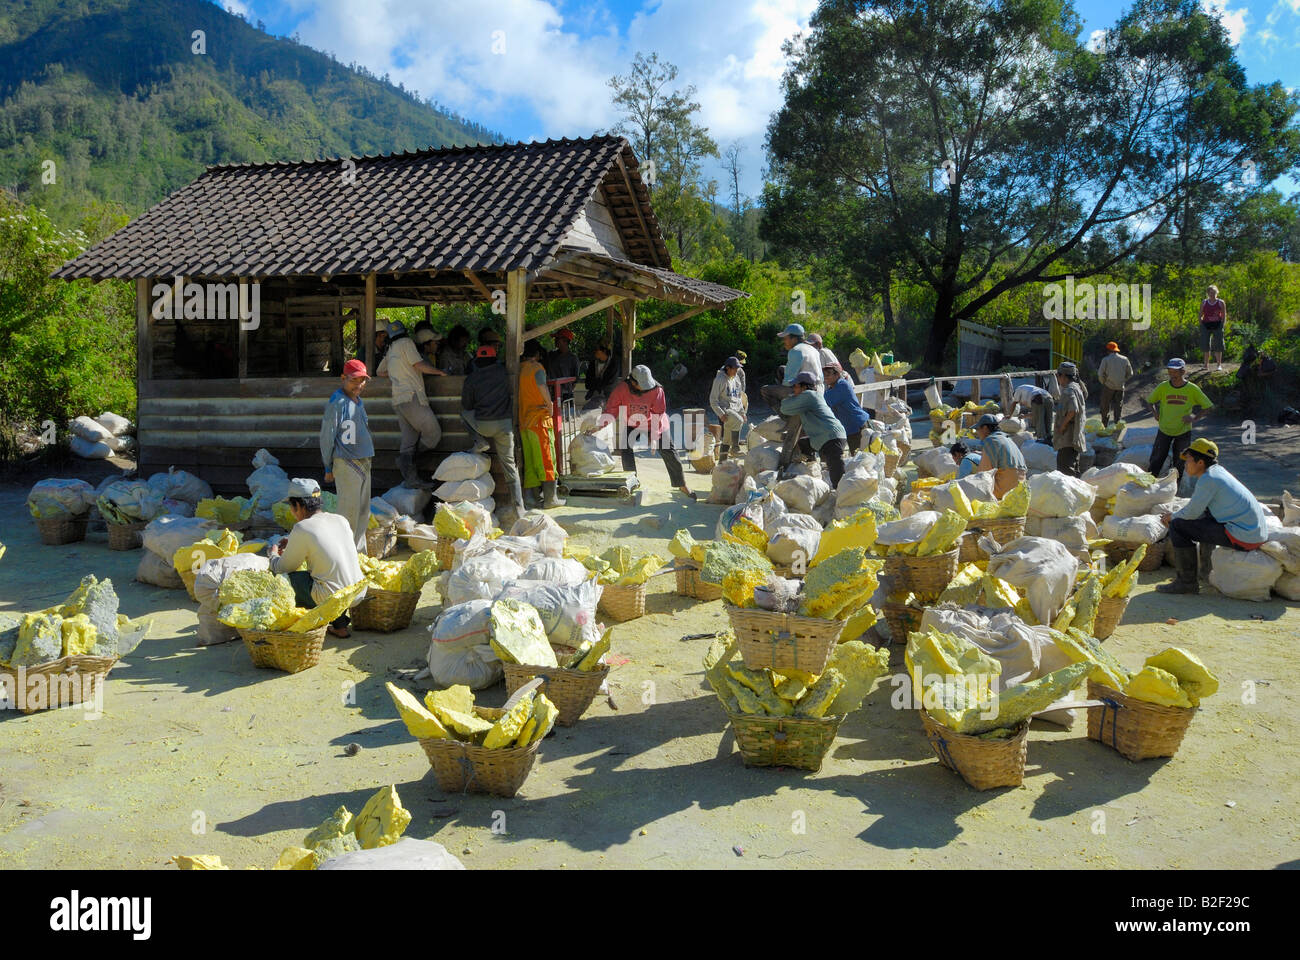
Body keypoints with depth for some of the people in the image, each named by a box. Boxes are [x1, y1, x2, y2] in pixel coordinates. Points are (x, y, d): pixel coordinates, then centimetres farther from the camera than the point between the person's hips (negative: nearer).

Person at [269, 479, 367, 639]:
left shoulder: (302, 529, -11)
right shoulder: (341, 520, 7)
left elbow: (283, 568, 1)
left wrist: (273, 555, 24)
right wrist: (293, 544, 31)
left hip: (332, 597, -7)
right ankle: (339, 623, 20)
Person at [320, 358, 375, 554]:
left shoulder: (358, 401, 15)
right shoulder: (337, 402, -11)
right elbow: (326, 436, -10)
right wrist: (328, 468, -8)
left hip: (364, 462, 9)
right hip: (346, 464, -9)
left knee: (363, 512, 13)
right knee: (349, 512, -7)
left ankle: (359, 553, 23)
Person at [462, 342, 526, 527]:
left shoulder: (471, 378, 4)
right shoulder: (503, 371, 5)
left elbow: (466, 404, 12)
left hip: (482, 425, -1)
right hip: (505, 424, 1)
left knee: (463, 412, 30)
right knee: (510, 465, 8)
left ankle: (480, 442, 13)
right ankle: (518, 506, 1)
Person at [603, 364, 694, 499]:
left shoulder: (657, 390, -22)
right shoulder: (622, 389, -20)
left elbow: (657, 415, -19)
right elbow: (612, 408, -16)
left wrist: (654, 438, -21)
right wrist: (600, 425, -30)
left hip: (654, 425, -1)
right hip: (631, 425, 1)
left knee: (669, 454, -2)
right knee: (625, 450, -17)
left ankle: (682, 485, 14)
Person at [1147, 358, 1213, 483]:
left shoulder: (1192, 389, -10)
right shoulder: (1163, 387, -8)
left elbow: (1209, 407, -2)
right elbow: (1150, 401, 10)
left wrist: (1195, 418, -12)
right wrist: (1156, 413, -4)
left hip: (1184, 431, 0)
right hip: (1164, 430, 0)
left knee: (1179, 463, 8)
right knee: (1156, 461, -3)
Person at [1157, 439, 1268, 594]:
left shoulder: (1208, 479, -14)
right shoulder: (1218, 471, 14)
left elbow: (1192, 512, -8)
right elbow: (1199, 508, 22)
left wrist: (1173, 517, 11)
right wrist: (1174, 515, 16)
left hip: (1243, 537, -10)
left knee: (1178, 526, -9)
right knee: (1204, 517, 33)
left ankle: (1186, 582, -3)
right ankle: (1206, 571, 37)